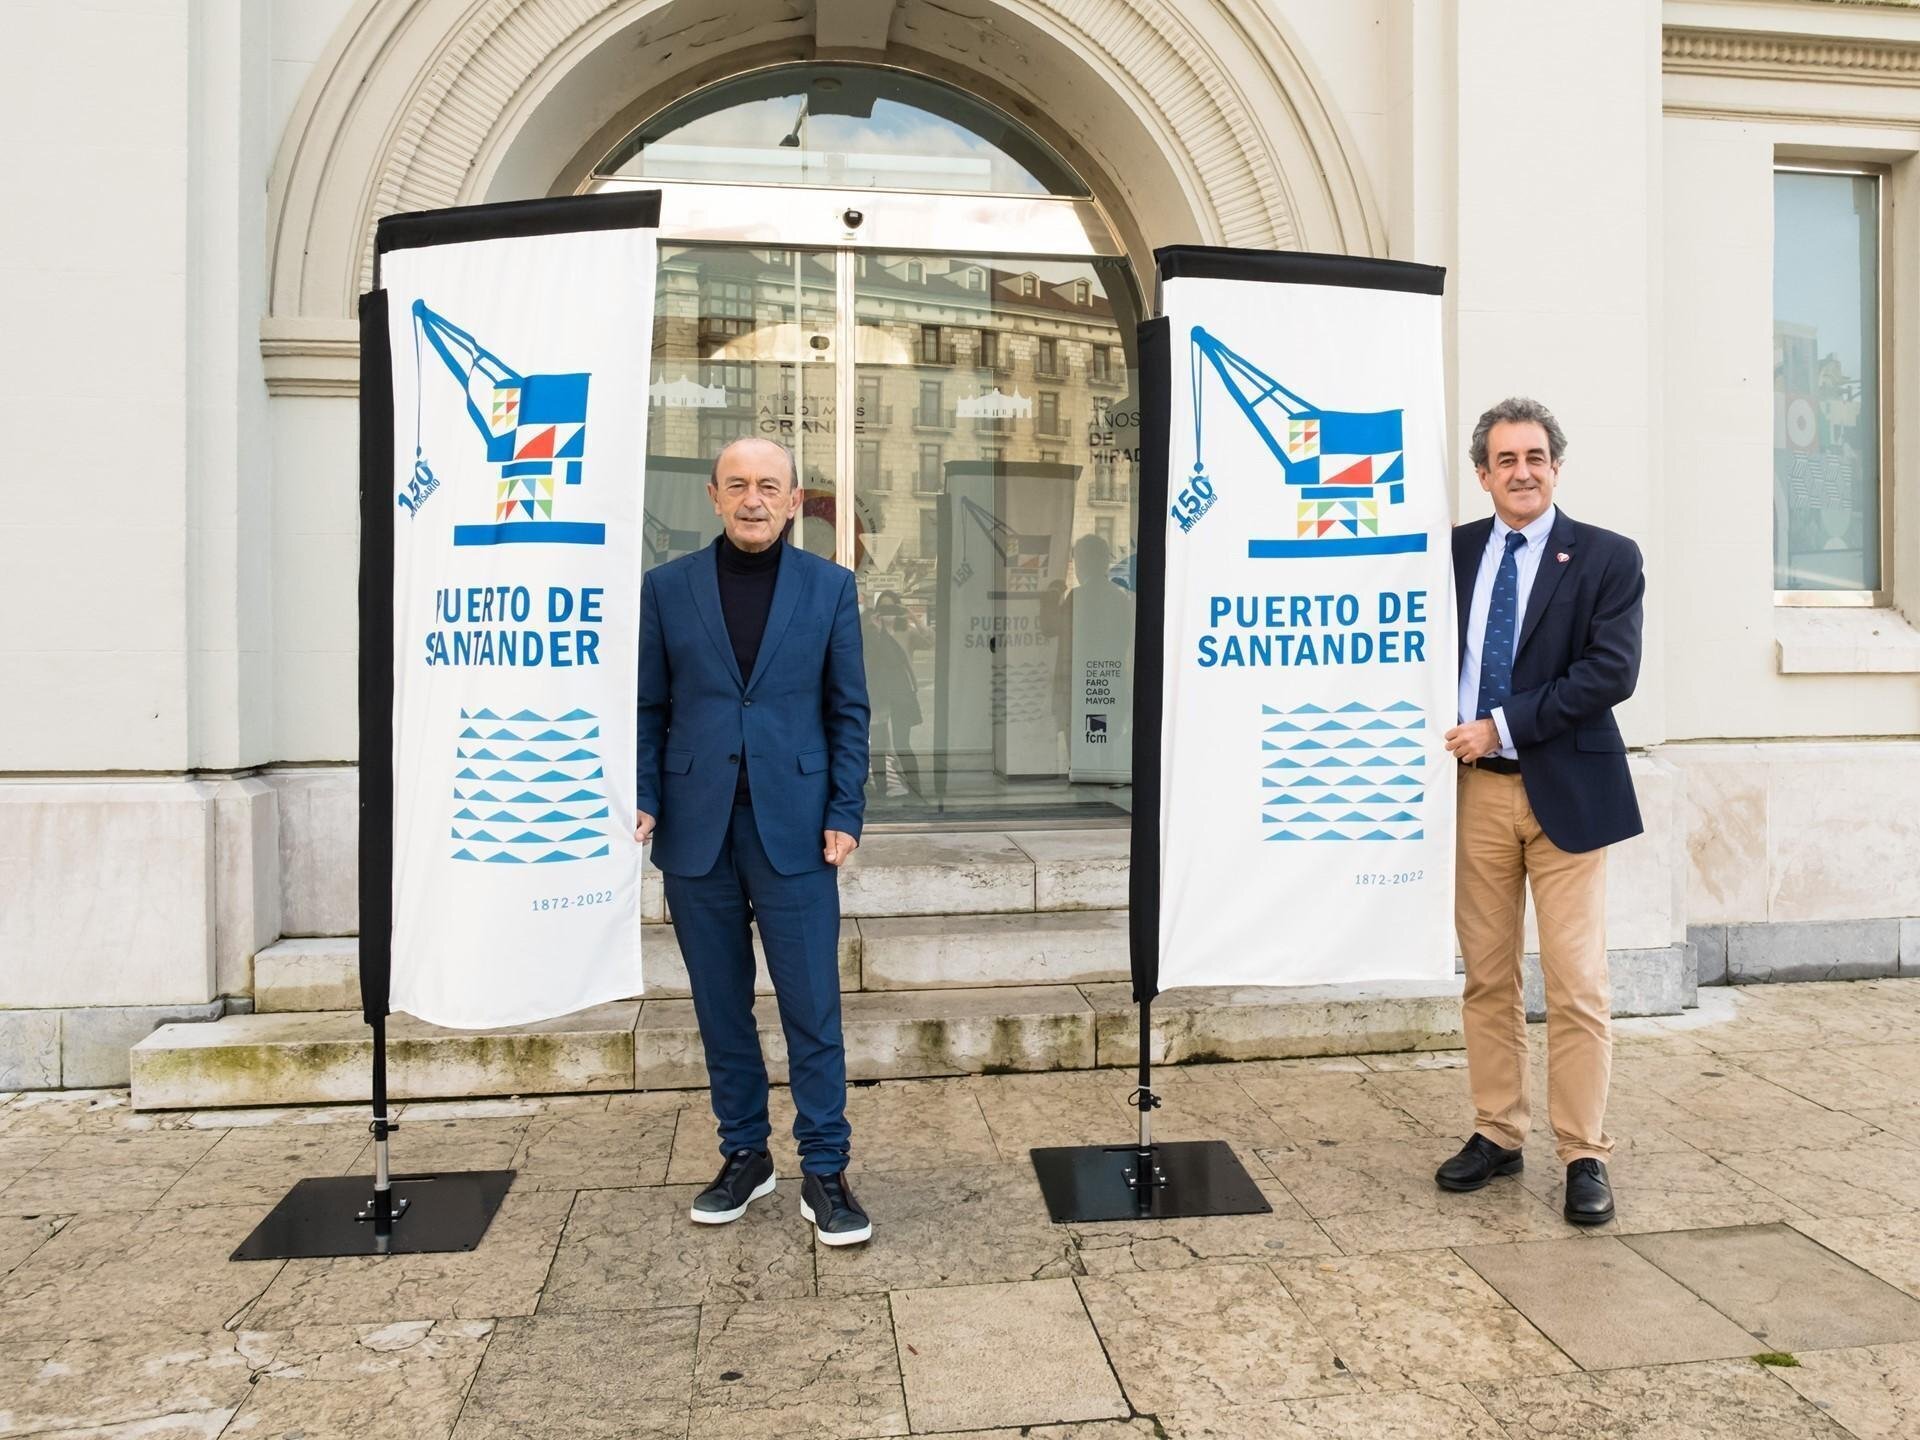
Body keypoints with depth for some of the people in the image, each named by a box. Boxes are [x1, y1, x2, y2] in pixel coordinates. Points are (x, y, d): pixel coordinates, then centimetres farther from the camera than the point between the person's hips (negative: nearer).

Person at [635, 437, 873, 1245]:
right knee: (721, 1010, 12)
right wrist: (643, 801, -5)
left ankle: (824, 1172, 14)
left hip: (794, 830, -1)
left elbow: (848, 711, 3)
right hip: (696, 833, 2)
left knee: (812, 1008, 1)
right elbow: (649, 708, 6)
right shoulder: (667, 587, 6)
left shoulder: (829, 587, 4)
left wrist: (845, 814, -4)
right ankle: (744, 1156, 27)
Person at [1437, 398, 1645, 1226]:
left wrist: (1504, 725, -15)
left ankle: (1584, 1156, 11)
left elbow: (1613, 670, -10)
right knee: (1487, 978, 9)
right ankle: (1496, 1135, 21)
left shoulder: (1607, 558, 0)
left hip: (1566, 790, -3)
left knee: (1577, 985, -1)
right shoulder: (1453, 550, 9)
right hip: (1476, 787, 3)